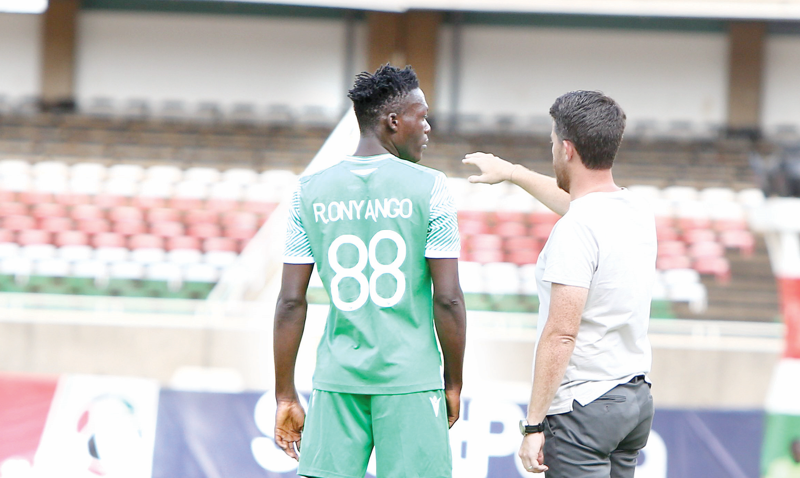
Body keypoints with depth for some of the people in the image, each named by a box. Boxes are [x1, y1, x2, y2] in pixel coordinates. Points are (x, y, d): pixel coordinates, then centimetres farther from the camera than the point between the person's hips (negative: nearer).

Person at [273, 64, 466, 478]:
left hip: (337, 378, 3)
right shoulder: (428, 188, -5)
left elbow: (291, 302, 3)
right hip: (411, 380, -3)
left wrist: (285, 396, 9)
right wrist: (453, 382, 5)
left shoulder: (311, 192, 4)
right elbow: (448, 299, -7)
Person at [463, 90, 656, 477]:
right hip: (637, 399, 9)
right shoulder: (638, 214, 10)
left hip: (583, 408, -9)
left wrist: (533, 424, -18)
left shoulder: (576, 229, -18)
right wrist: (511, 172, 47)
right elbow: (573, 201, 33)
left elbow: (561, 334, -21)